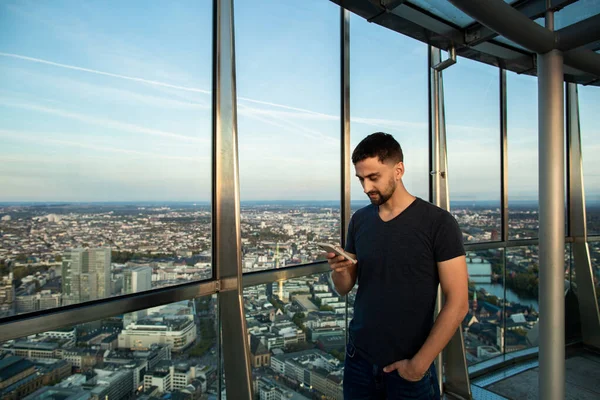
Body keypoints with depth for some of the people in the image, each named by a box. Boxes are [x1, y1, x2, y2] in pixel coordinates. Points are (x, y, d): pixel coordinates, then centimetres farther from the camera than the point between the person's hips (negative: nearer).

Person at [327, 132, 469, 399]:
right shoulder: (359, 220, -1)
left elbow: (457, 302, -13)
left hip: (409, 367, -4)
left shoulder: (439, 222, -14)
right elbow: (345, 289, 5)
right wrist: (339, 270, -16)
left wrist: (419, 363, -12)